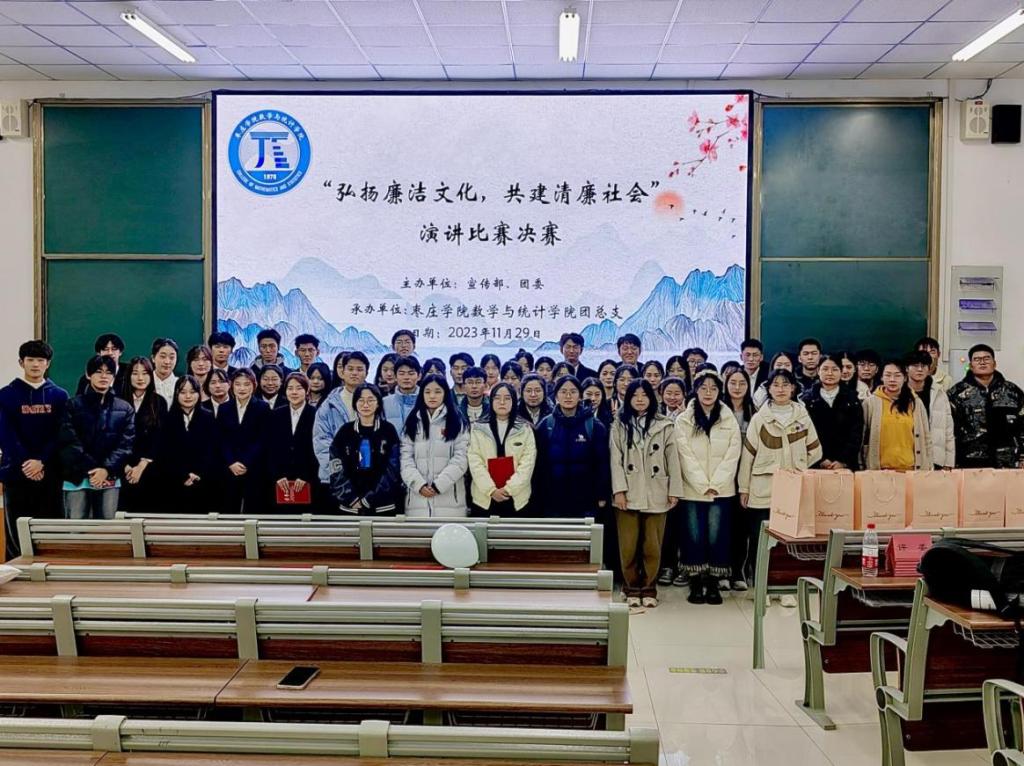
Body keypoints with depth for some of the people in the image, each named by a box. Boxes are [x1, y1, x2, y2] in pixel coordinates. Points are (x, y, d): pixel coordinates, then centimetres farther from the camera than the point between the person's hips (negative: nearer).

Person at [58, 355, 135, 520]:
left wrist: (107, 469, -12)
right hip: (78, 479, -1)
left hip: (110, 479, 1)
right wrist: (90, 470, -13)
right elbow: (69, 443, -3)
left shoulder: (124, 408, 9)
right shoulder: (74, 405, 5)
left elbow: (126, 444, 1)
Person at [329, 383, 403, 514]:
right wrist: (352, 499, -11)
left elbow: (392, 469, -4)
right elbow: (337, 469, 1)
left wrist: (368, 500, -11)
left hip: (382, 506, -1)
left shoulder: (388, 430, 2)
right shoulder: (345, 431, 7)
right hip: (350, 505, 1)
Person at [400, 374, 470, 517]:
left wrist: (438, 485, -11)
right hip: (418, 497, 2)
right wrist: (419, 484, -10)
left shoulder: (457, 421, 7)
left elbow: (461, 458, -2)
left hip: (449, 497, -2)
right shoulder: (413, 422, 14)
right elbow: (406, 458, 6)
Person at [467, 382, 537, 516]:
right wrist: (491, 490, -14)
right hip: (484, 497, 0)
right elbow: (475, 462, -4)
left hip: (516, 498, 0)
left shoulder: (525, 429, 4)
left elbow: (528, 463, -4)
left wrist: (508, 489, -14)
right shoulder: (478, 428, 4)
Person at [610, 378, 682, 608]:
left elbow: (672, 459, 4)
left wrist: (674, 490, -2)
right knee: (628, 545, 1)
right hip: (628, 494, 0)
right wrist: (619, 490, -8)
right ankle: (631, 589, 13)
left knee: (652, 545, 3)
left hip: (656, 494, 0)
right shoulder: (619, 425, 7)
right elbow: (616, 459, 1)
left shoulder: (664, 425, 6)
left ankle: (649, 589, 14)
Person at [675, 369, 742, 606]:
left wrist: (715, 485, -9)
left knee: (717, 537, -2)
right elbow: (686, 456, -4)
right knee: (694, 537, -1)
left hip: (722, 490, 1)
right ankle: (696, 584, 9)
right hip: (692, 490, -1)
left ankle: (714, 584, 9)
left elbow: (732, 456, 1)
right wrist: (703, 486, -10)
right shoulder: (683, 421, 2)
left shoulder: (729, 421, 6)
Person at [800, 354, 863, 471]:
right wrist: (820, 460, -10)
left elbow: (856, 435, 3)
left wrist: (843, 461, -8)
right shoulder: (807, 399, 5)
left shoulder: (852, 400, 8)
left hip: (846, 465, 1)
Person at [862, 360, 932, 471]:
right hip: (880, 469, -1)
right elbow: (862, 438, 4)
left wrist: (928, 468, 7)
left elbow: (925, 438, 11)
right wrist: (863, 469, 1)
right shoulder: (870, 402, 2)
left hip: (909, 468, 2)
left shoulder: (915, 403, 8)